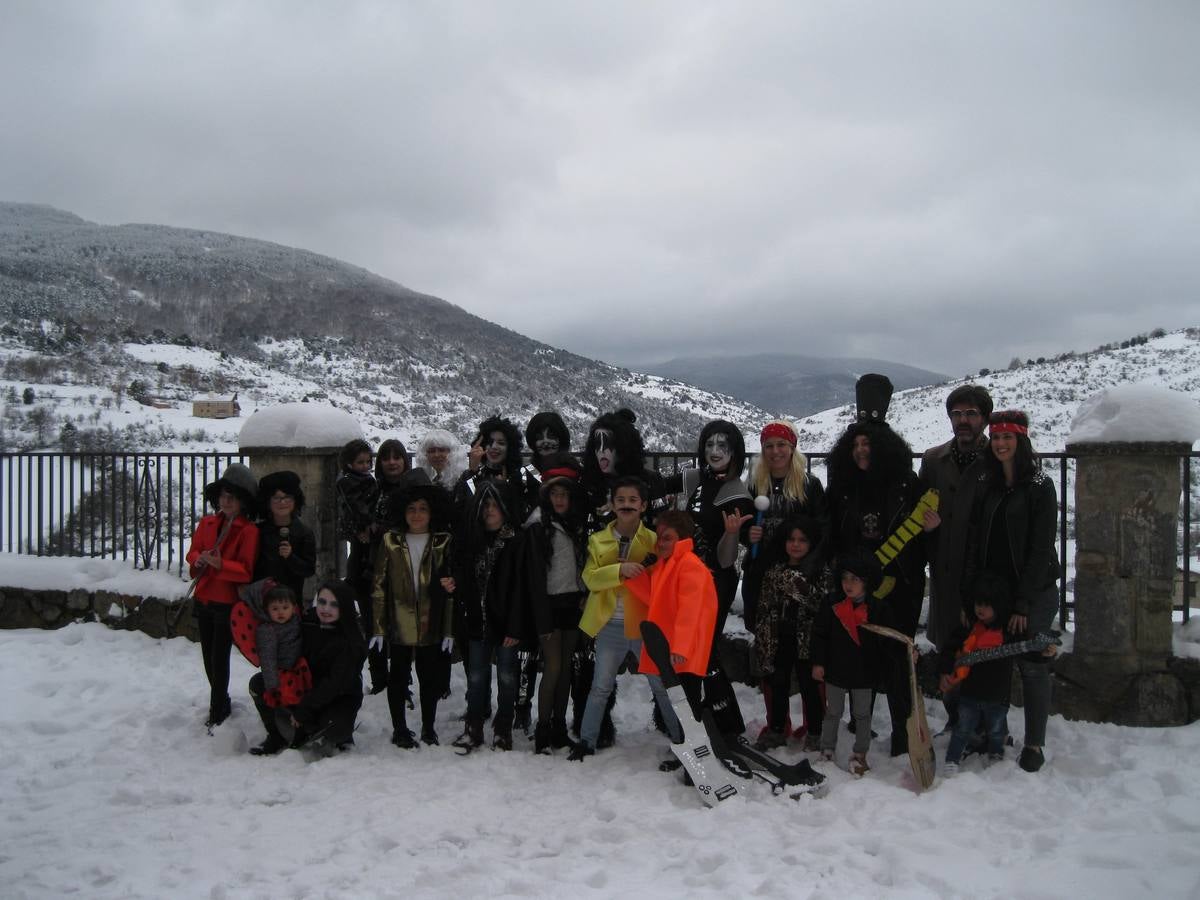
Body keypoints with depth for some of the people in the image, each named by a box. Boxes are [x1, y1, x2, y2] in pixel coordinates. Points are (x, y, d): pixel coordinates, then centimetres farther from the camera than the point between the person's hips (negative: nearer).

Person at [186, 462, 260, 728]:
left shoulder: (249, 531, -14)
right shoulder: (207, 523, 5)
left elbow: (246, 571, -16)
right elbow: (193, 550, 13)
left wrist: (220, 564, -29)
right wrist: (198, 560, -9)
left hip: (228, 603, -6)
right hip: (204, 599, 7)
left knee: (219, 657, -3)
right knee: (209, 656, 17)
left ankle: (217, 714, 9)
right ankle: (222, 703, 34)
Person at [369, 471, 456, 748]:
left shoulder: (443, 543, 1)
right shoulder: (390, 542, 1)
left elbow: (452, 587, 3)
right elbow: (378, 586, 1)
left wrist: (449, 629, -1)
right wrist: (377, 627, -3)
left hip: (432, 626, 0)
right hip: (398, 626, 0)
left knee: (431, 679, 10)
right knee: (398, 678, 11)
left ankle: (428, 727, 28)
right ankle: (399, 728, 26)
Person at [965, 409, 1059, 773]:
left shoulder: (1040, 487, -7)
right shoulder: (987, 487, 8)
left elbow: (1041, 549, -11)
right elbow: (975, 543, 6)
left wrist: (1023, 603, -14)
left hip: (1035, 593, -4)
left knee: (1032, 666, 1)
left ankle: (1034, 744, 12)